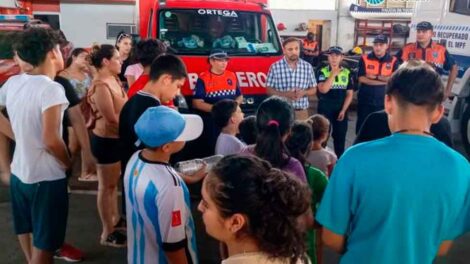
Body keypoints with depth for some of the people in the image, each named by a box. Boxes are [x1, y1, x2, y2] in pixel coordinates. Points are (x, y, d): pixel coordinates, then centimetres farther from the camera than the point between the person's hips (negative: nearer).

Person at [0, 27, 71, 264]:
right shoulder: (51, 88, -20)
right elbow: (50, 140, -25)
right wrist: (69, 164, -9)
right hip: (47, 178, -7)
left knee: (28, 234, 24)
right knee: (44, 244, 7)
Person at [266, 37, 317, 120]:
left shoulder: (308, 67, 5)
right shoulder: (275, 67, -2)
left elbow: (314, 89, 11)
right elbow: (269, 89, 0)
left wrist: (304, 92, -12)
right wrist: (285, 94, -16)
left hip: (302, 112, 2)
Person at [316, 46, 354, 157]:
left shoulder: (347, 73, 3)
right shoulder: (322, 72, -6)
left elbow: (349, 94, 4)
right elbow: (323, 90, -21)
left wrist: (343, 110, -5)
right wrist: (333, 74, -19)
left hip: (341, 109, 3)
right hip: (325, 109, -2)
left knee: (340, 137, 9)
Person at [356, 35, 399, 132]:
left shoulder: (393, 61, 2)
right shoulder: (364, 59, 0)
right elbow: (361, 79, -11)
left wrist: (375, 77, -13)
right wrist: (385, 81, -12)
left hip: (383, 102, 0)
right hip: (365, 101, 0)